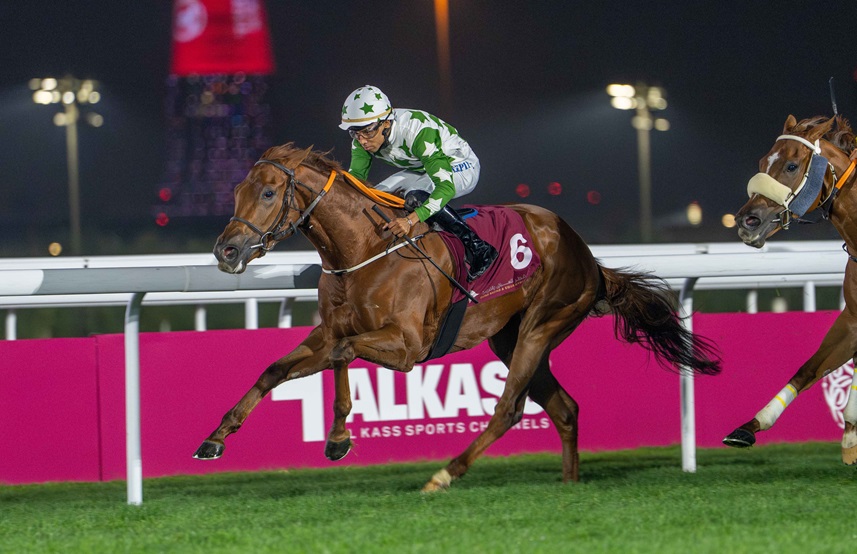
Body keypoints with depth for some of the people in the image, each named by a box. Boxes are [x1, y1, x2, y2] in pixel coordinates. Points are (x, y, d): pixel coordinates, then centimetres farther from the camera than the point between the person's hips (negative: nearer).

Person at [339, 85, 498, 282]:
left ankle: (477, 248, -30)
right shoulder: (363, 138, -18)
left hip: (460, 167, -8)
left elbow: (446, 186, -44)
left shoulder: (418, 131, -39)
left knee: (414, 196, -35)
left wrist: (411, 219, -57)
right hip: (422, 170, 8)